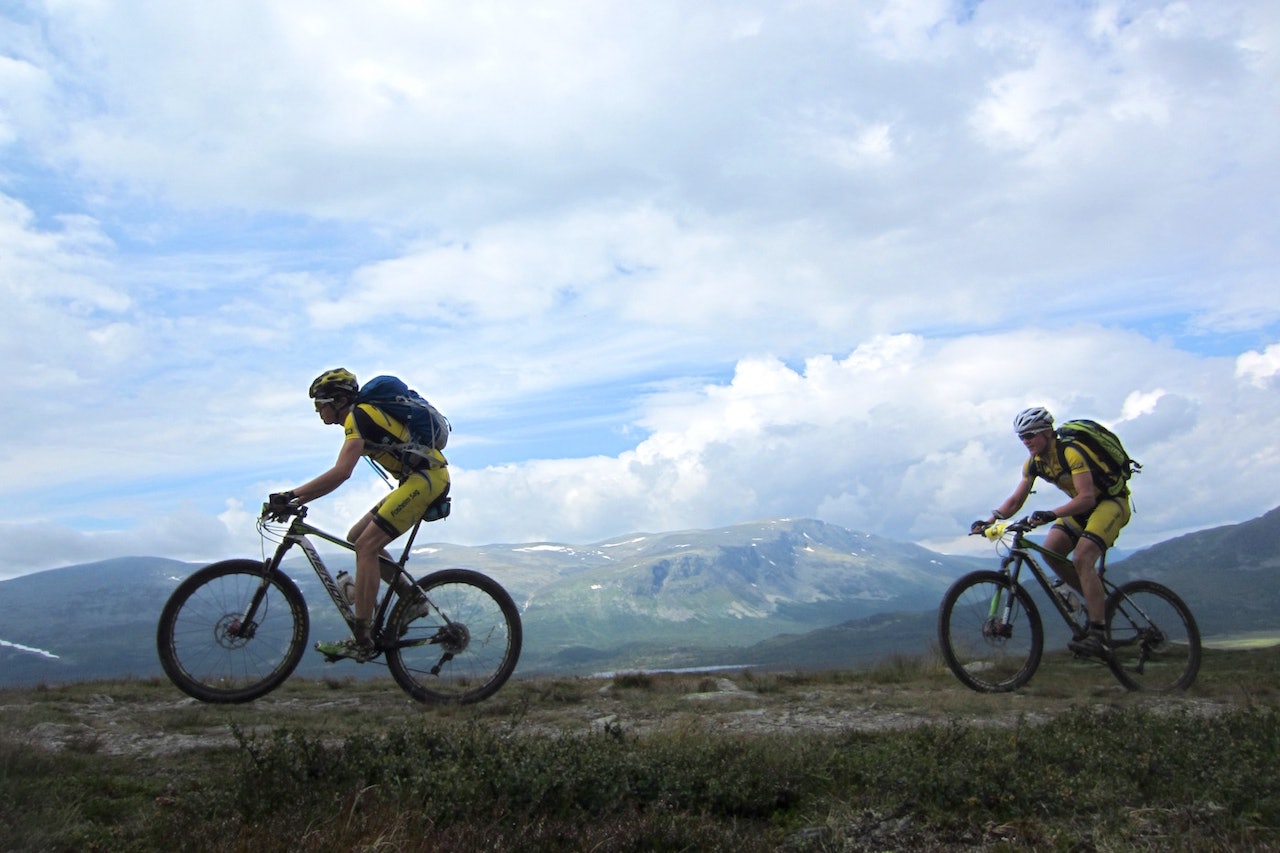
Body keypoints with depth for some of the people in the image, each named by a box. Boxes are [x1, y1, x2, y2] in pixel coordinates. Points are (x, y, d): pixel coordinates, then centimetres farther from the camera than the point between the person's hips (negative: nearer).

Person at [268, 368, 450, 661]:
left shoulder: (358, 416, -10)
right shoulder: (362, 417, 20)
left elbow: (341, 472, -25)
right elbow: (337, 476, 22)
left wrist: (290, 495, -23)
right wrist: (296, 500, 15)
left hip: (426, 478, -10)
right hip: (422, 480, 10)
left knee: (366, 546, -13)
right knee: (357, 537, 10)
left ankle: (361, 641, -13)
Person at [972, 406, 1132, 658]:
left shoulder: (1070, 453, -27)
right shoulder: (1034, 463, -3)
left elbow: (1086, 498, -35)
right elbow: (1016, 500, 0)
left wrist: (1051, 514, -49)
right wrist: (989, 521, -15)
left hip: (1111, 502, -8)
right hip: (1083, 507, 8)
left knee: (1081, 558, -26)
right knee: (1051, 551, -11)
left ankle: (1098, 636, -27)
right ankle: (1097, 601, 7)